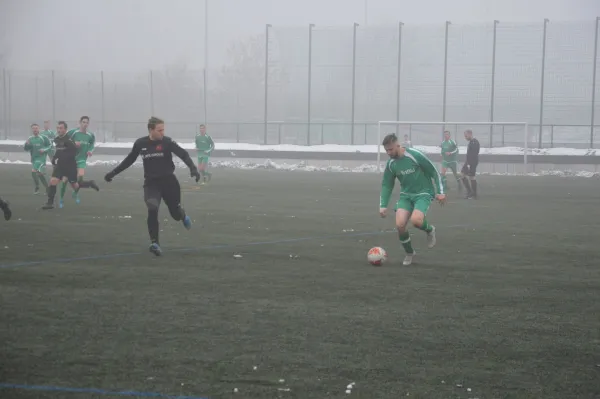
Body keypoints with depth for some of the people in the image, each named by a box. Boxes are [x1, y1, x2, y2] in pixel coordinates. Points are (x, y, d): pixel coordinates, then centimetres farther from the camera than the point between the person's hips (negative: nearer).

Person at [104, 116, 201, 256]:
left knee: (176, 214, 10)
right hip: (151, 183, 1)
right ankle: (155, 243, -20)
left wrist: (193, 168, -33)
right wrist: (113, 173, 14)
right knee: (152, 210, -24)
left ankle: (183, 215, 50)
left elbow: (184, 155, -15)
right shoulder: (140, 144, -3)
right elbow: (129, 160, 13)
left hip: (168, 181, -1)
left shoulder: (167, 142, -10)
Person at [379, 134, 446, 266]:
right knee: (400, 224, -16)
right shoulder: (391, 164, 0)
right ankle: (409, 253, 9)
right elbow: (387, 185, 10)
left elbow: (434, 172, -9)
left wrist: (440, 192, -9)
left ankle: (429, 230, 7)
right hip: (406, 195, 5)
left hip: (423, 194, -5)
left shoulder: (415, 155, -18)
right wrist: (383, 205, 1)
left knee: (415, 220, -31)